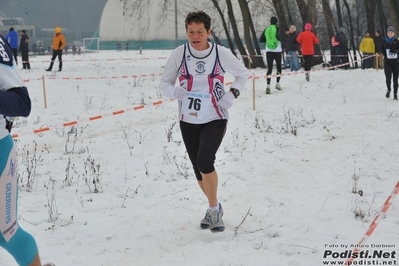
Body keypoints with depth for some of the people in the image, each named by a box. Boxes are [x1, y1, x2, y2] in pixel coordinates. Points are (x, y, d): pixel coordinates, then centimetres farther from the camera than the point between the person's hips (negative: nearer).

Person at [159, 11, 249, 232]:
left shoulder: (221, 54, -10)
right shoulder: (178, 54, -9)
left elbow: (243, 74, 7)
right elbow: (164, 83, 1)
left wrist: (233, 93, -11)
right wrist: (174, 91, -22)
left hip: (215, 119, -3)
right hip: (188, 120, 3)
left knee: (205, 161, -22)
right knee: (198, 168, 12)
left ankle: (213, 209, -2)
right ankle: (214, 208, 35)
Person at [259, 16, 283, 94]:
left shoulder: (266, 29, 8)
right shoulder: (277, 28, -4)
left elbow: (261, 40, 10)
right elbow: (278, 36, -24)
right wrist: (281, 40, -6)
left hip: (269, 51, 3)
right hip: (277, 51, -3)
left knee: (269, 68, -2)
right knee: (279, 67, 17)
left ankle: (268, 85, -19)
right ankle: (277, 83, 22)